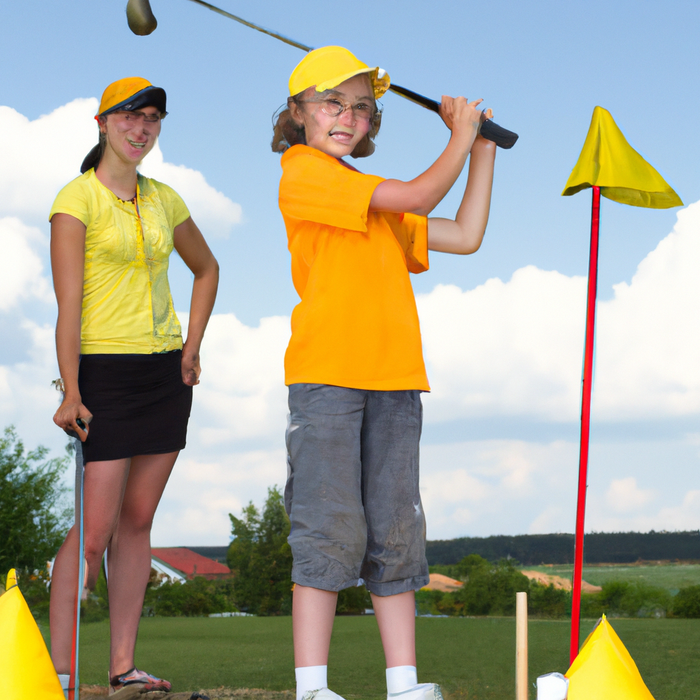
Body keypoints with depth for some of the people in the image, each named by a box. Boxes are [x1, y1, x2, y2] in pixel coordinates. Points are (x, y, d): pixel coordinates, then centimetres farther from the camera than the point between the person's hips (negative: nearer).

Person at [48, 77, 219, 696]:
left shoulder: (164, 199, 10)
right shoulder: (78, 198, -8)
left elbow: (206, 269, 26)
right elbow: (69, 302, -14)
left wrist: (192, 346, 14)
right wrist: (70, 391, -21)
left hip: (165, 374, 6)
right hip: (105, 371, -6)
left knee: (138, 520, 6)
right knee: (95, 528, -10)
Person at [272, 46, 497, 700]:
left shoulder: (377, 203, 24)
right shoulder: (302, 172, -1)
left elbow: (464, 235, 23)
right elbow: (416, 197, -8)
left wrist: (482, 149, 23)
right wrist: (460, 136, 7)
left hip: (393, 380, 7)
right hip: (325, 373, -7)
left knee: (395, 535, 4)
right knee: (330, 530, -10)